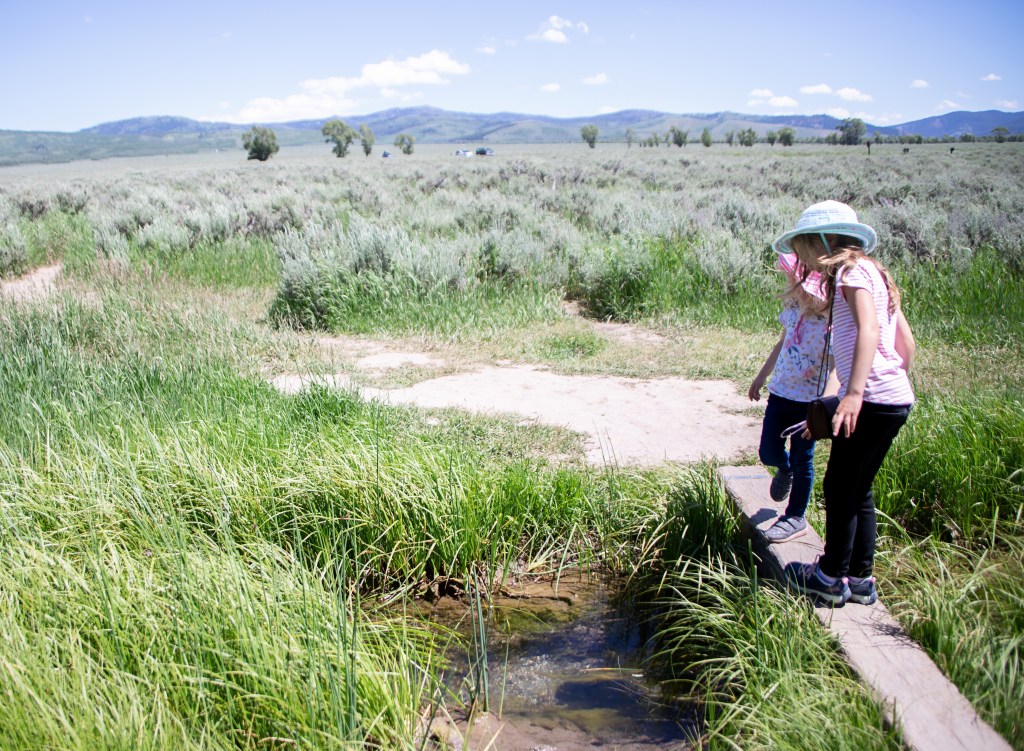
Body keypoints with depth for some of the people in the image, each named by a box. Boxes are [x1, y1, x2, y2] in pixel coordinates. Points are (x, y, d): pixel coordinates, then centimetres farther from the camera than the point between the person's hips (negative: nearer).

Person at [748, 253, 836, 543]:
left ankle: (796, 517, 23)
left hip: (811, 397, -5)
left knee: (801, 460, 6)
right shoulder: (794, 305, 2)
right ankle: (785, 469, 43)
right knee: (769, 453, 8)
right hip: (781, 390, 6)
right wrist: (761, 376, 25)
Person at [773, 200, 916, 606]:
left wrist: (854, 392, -33)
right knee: (858, 489, 15)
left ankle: (831, 578, 12)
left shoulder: (852, 271, -8)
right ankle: (860, 579, 22)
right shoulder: (871, 271, 19)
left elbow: (868, 329, -24)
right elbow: (906, 340, 19)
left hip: (873, 399, -9)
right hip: (895, 399, 9)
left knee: (840, 486, 1)